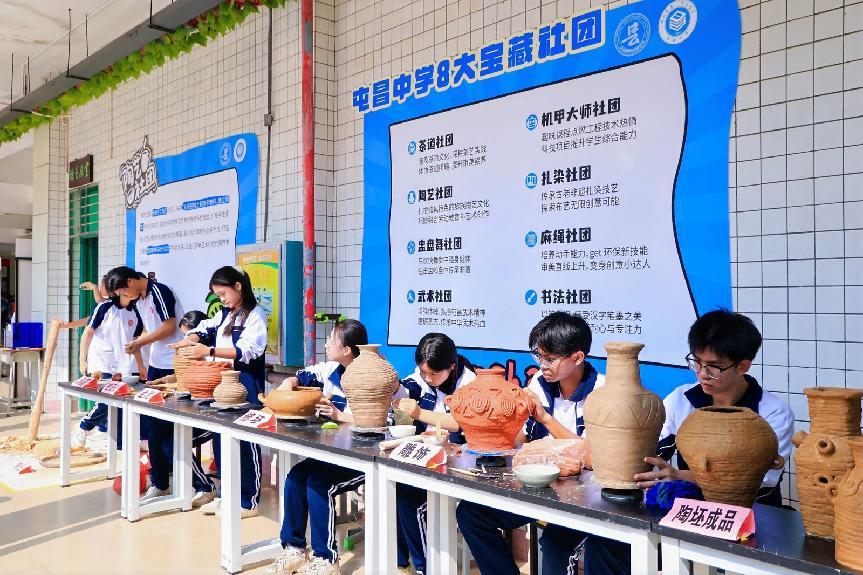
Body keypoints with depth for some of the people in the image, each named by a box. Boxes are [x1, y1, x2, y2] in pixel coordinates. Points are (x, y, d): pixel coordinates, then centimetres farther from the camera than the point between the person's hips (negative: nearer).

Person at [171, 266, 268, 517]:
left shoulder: (255, 315, -10)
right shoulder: (224, 315, 16)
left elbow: (247, 350, -20)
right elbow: (204, 329, 18)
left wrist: (208, 350, -26)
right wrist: (190, 340, -6)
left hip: (245, 386, -8)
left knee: (245, 442, -1)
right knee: (221, 440, 12)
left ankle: (248, 501, 8)